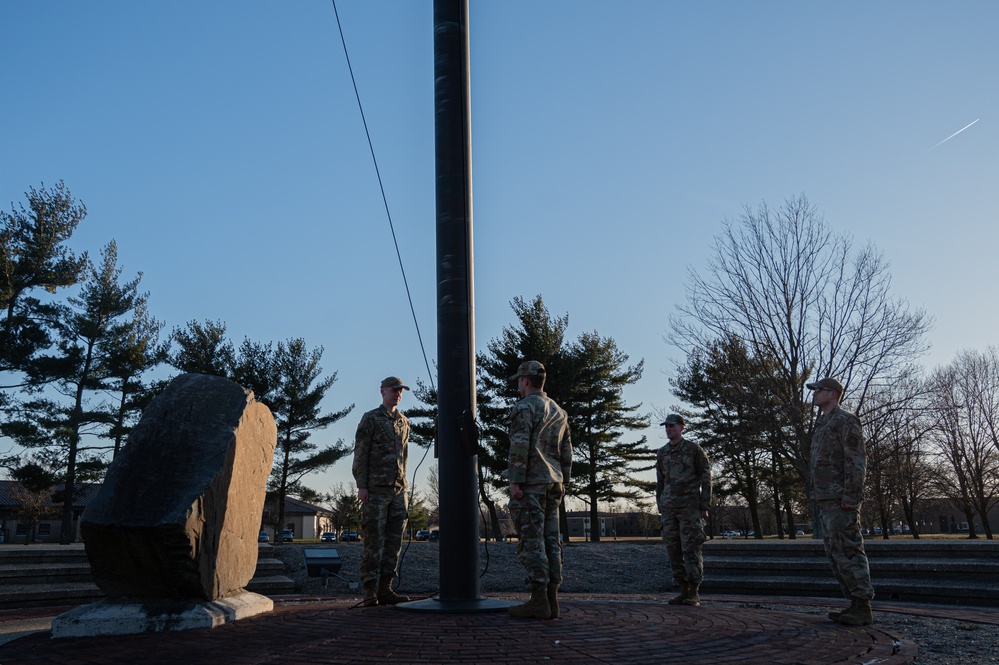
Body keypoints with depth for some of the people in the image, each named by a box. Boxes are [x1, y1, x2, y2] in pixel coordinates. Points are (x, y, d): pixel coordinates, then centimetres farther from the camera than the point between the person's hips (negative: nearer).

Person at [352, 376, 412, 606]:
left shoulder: (404, 422, 16)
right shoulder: (370, 419, -1)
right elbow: (360, 454, -6)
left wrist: (403, 485, 16)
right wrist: (361, 485, -14)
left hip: (398, 491, 6)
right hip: (376, 490, -6)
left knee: (394, 541, 4)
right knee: (374, 541, -6)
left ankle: (385, 589, 10)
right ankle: (370, 592, -1)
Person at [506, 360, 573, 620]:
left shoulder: (524, 407, -7)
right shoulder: (559, 412, 18)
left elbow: (520, 446, -17)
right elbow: (566, 452, 19)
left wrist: (515, 481, -17)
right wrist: (562, 483, 22)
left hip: (529, 484, -8)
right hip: (552, 484, 8)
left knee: (531, 542, -7)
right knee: (550, 541, 7)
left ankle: (539, 601, -8)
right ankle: (551, 599, 8)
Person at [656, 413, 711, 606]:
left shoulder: (694, 449, -3)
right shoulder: (661, 453, 12)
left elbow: (706, 479, -3)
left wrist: (704, 507, -9)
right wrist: (661, 510, 12)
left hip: (690, 506, -5)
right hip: (670, 508, 5)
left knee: (690, 549, -8)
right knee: (673, 550, 2)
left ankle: (694, 594, -2)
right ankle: (684, 591, 9)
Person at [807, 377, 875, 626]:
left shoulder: (846, 421, -9)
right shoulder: (823, 425, 21)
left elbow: (857, 462, -16)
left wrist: (850, 498, -21)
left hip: (841, 500, -10)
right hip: (826, 501, 10)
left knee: (848, 552, -8)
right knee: (835, 555, 10)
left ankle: (862, 610, -4)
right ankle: (856, 604, 14)